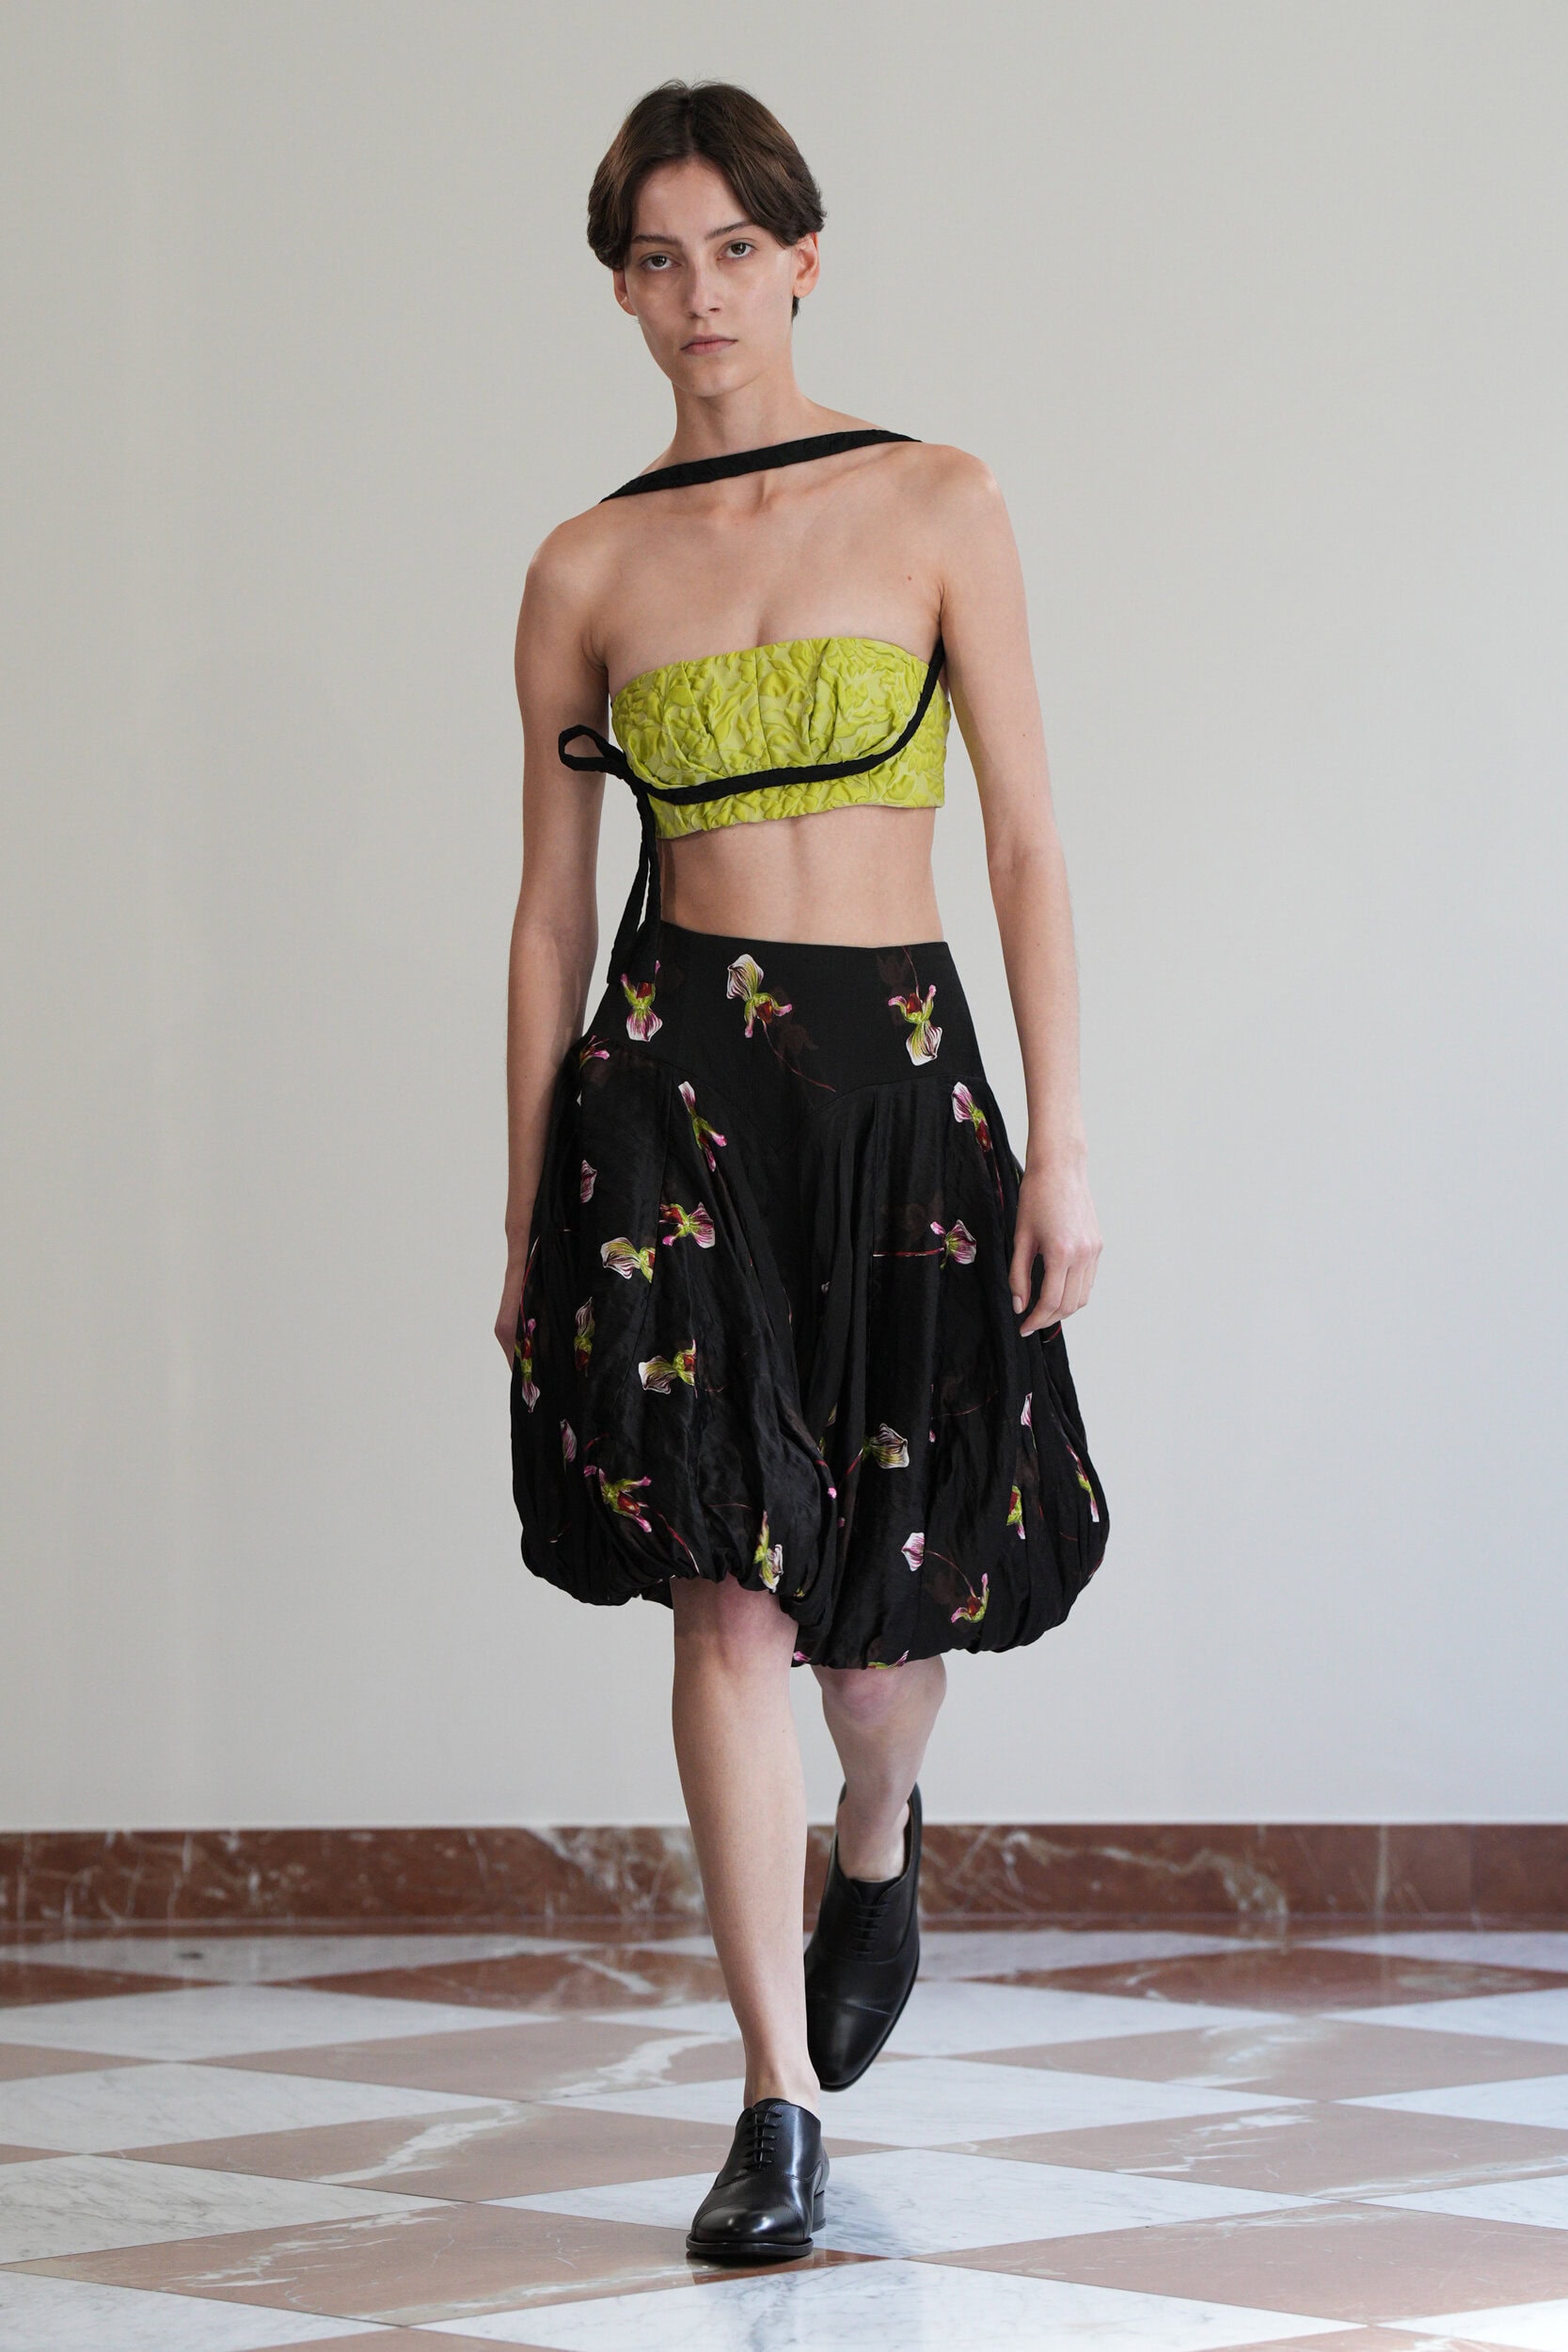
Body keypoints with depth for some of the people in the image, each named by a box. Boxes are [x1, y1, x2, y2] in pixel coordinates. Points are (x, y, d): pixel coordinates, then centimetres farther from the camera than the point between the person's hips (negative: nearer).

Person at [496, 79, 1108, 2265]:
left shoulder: (936, 505, 2)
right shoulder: (589, 569, 5)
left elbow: (1027, 847, 0)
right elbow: (550, 910, 9)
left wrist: (1063, 1146, -7)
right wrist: (525, 1221, 7)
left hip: (901, 1079, 0)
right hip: (672, 1089, 0)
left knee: (879, 1588, 7)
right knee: (731, 1593, -7)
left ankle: (876, 1838, 44)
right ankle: (784, 2110, -2)